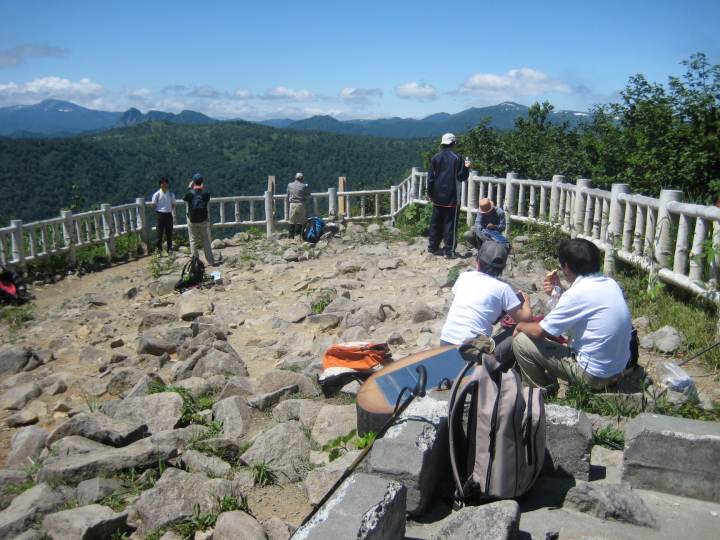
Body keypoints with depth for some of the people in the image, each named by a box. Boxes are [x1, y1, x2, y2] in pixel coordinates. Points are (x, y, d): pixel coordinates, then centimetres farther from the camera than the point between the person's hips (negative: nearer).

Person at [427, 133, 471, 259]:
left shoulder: (435, 158, 3)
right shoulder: (457, 158, -8)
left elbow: (430, 177, 4)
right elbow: (461, 177, -7)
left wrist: (430, 193, 12)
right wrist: (466, 167, 11)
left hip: (438, 198, 4)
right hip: (452, 198, -4)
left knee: (436, 222, 13)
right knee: (450, 224, 1)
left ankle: (433, 247, 20)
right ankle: (449, 250, 1)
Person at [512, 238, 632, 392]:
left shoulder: (577, 294, -23)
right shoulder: (611, 283, 1)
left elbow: (539, 332, -14)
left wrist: (520, 326, 5)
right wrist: (558, 291, 10)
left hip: (594, 376, -9)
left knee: (521, 341, -3)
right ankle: (550, 384, 33)